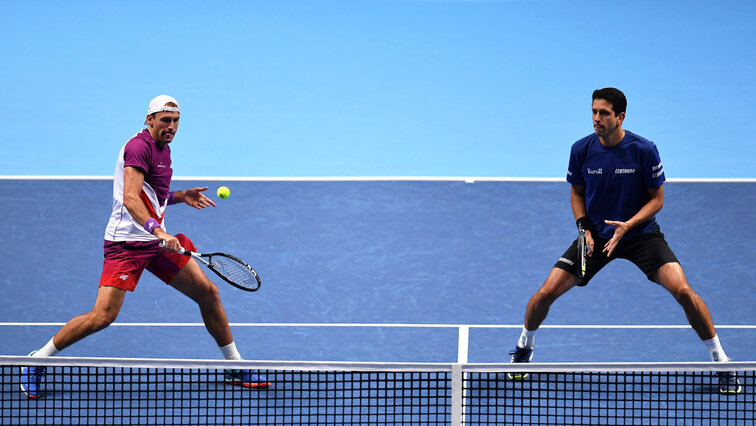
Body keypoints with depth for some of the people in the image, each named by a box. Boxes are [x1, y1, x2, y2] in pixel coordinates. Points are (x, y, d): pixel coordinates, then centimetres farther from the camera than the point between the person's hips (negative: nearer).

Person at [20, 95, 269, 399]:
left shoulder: (163, 148, 15)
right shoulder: (138, 147, -15)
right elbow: (130, 199, -29)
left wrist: (181, 196, 14)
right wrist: (158, 230, -41)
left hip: (158, 239, 9)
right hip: (127, 242, -9)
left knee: (208, 293, 5)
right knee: (103, 316, -16)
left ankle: (234, 366, 19)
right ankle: (38, 360, -1)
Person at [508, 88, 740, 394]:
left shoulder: (644, 150, -16)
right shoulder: (581, 150, -9)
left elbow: (657, 198, -7)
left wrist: (628, 225, -22)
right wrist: (584, 228, -9)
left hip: (641, 233, -2)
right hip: (596, 236, 2)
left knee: (683, 291, -21)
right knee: (546, 293, -8)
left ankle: (719, 360, -4)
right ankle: (524, 347, 23)